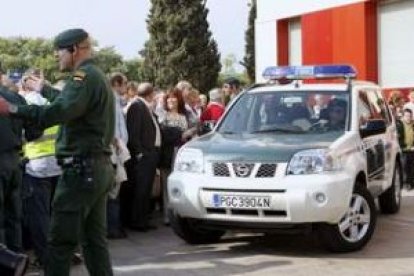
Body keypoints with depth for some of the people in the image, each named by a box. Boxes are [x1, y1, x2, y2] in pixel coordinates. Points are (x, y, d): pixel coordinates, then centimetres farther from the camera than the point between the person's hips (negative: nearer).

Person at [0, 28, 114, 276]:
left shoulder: (84, 76, -14)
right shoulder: (97, 76, 19)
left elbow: (58, 112, -29)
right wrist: (44, 90, 47)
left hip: (82, 168, -10)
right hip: (100, 167, 10)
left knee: (60, 240, -7)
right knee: (95, 239, 12)